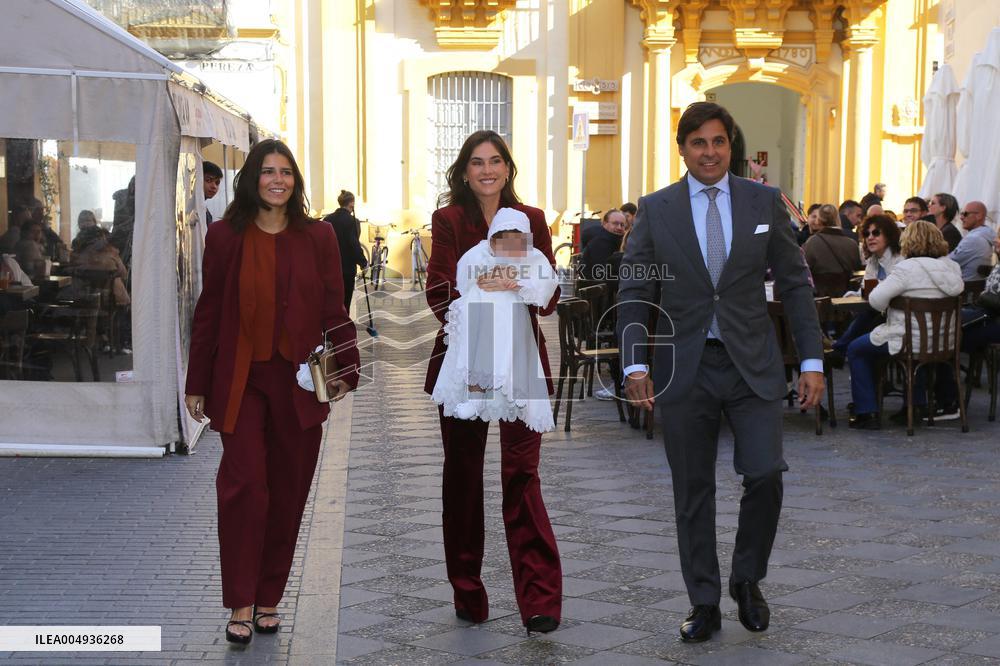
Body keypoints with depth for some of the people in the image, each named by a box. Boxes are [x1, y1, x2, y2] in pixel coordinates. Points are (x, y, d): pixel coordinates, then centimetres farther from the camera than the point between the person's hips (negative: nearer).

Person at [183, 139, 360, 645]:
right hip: (241, 380, -1)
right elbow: (209, 313, 5)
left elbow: (333, 309, 7)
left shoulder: (317, 237, 5)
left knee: (288, 491, 6)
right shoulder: (226, 236, 3)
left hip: (299, 381, 2)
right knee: (244, 485, -9)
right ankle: (242, 604, 0)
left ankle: (269, 598, 19)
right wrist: (197, 385, 5)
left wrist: (345, 368, -2)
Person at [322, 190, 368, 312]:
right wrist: (363, 263, -3)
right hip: (347, 268, -5)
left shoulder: (327, 219, 4)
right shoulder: (352, 221, -14)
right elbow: (354, 245, -16)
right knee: (345, 302, 2)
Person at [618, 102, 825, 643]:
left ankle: (746, 579, 17)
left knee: (764, 476, -10)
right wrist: (636, 365, -11)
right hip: (684, 369, 0)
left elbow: (794, 284, 6)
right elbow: (633, 291, 1)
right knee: (693, 493, 6)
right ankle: (704, 604, 20)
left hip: (752, 364, 0)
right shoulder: (655, 209, 1)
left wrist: (811, 360, 0)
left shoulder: (765, 202, 4)